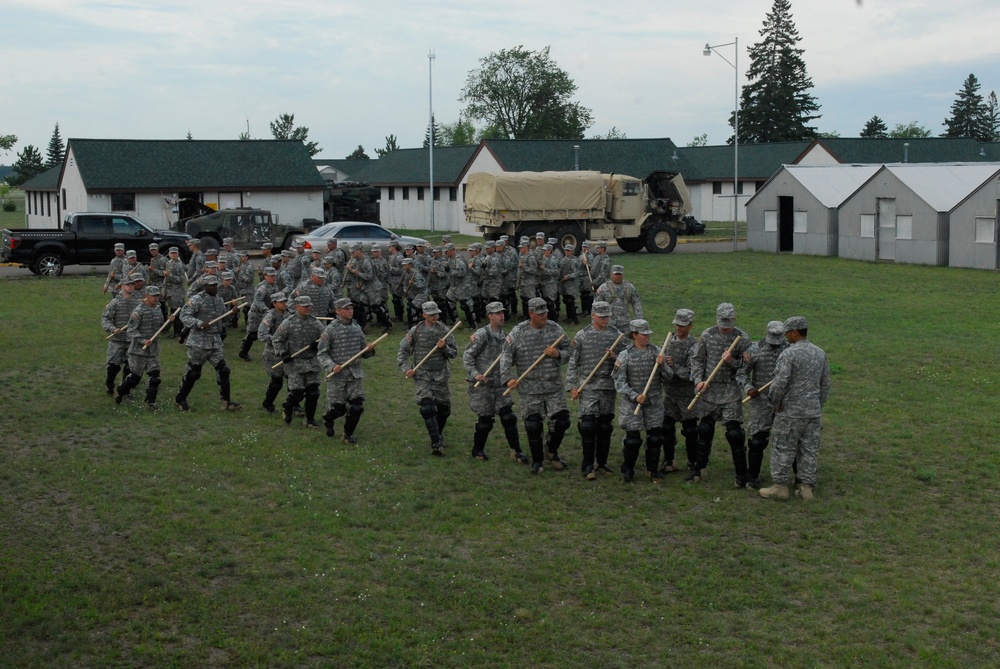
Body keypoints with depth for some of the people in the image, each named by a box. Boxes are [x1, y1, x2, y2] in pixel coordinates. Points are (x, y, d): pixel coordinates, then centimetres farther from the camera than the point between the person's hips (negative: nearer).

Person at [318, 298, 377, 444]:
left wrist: (369, 349, -5)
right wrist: (332, 366, -20)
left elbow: (363, 353, 17)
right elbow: (321, 354, -5)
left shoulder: (357, 328, 9)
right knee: (338, 407, 3)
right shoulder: (331, 330, -7)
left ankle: (348, 434, 16)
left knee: (357, 406, -3)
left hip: (356, 374, 4)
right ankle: (328, 420, 38)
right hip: (337, 375, -4)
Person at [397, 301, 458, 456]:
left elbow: (454, 353, 5)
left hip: (440, 375, 3)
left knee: (444, 408, 9)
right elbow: (403, 351, 4)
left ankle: (438, 433, 37)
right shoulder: (415, 331, -1)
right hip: (421, 376, -3)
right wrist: (406, 368, -9)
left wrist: (444, 347, -15)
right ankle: (436, 443, -18)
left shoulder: (444, 331, 3)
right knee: (427, 407, -16)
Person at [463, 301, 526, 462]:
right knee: (485, 419, 2)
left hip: (499, 383, 5)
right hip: (482, 383, -5)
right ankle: (477, 450, 21)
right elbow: (467, 356, -10)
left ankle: (516, 451, 2)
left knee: (508, 416, -2)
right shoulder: (482, 334, -10)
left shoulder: (505, 336, 9)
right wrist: (475, 374, -19)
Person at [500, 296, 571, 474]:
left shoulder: (555, 329, 3)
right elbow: (507, 356, -1)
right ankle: (537, 461, 19)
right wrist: (507, 377, -14)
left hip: (554, 386, 2)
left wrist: (558, 354, -11)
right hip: (529, 389, -2)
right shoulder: (518, 333, -3)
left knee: (561, 421, 1)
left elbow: (568, 351, 11)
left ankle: (551, 451, 28)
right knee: (533, 426, 1)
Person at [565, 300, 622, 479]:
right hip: (588, 387, -3)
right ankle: (588, 465, -2)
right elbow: (573, 363, 2)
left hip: (609, 387, 3)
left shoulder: (616, 335, 8)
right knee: (588, 425, -9)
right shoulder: (582, 336, 1)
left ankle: (602, 463, 20)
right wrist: (572, 386, -5)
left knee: (605, 426, 8)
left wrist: (616, 358, -9)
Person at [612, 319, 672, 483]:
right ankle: (627, 471, 15)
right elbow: (619, 382, -8)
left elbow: (668, 377, 4)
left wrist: (662, 365, -15)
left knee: (655, 436, 7)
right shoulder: (625, 355, -7)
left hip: (654, 402, 3)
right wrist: (635, 396, -18)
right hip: (632, 402, -3)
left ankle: (652, 469, 23)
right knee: (632, 438, -1)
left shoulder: (656, 351, 2)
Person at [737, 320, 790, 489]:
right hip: (761, 403, -1)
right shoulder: (755, 349, -4)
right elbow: (741, 373, -1)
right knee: (757, 441, 1)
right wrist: (748, 388, -18)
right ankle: (753, 477, 16)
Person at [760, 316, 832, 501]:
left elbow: (779, 383, -19)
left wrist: (775, 403, -4)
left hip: (791, 411, -6)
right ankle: (807, 487, 13)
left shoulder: (788, 354, -15)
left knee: (784, 448, 2)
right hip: (814, 411, 6)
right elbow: (825, 384, 13)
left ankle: (780, 486, 6)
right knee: (810, 449, 9)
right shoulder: (820, 353, 7)